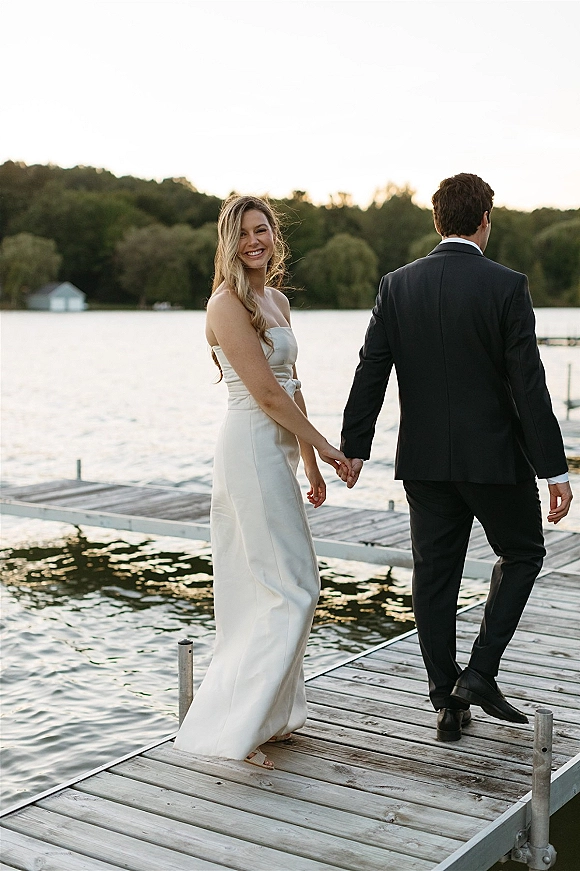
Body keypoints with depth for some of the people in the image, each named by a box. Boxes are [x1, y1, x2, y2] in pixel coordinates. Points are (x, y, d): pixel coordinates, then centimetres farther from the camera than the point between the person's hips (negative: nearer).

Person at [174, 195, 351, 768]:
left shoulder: (278, 301, 15)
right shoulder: (227, 303, -13)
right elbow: (266, 393, -15)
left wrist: (310, 462, 16)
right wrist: (324, 445, -7)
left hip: (275, 450, 9)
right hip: (251, 449, -9)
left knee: (261, 590, 13)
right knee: (292, 587, -8)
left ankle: (266, 716, 24)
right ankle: (229, 729, -1)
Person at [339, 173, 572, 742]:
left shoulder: (397, 285, 0)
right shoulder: (506, 287, -11)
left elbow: (370, 372, 0)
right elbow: (528, 384, -13)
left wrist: (353, 448, 8)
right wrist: (554, 470, -9)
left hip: (424, 460, 4)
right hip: (494, 458, -3)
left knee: (434, 574, 11)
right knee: (522, 553, 18)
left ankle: (447, 704, 17)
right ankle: (480, 673, 9)